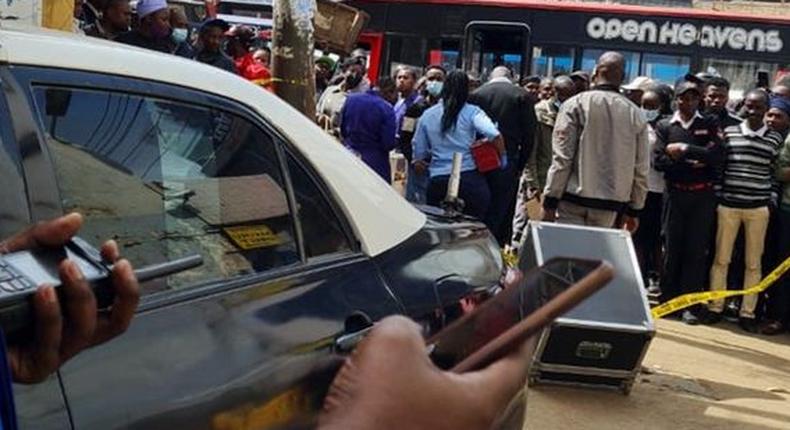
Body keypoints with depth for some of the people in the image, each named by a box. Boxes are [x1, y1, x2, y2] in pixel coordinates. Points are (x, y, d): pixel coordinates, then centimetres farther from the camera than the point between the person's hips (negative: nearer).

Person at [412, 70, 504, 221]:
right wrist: (502, 156, -2)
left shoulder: (427, 115, 7)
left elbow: (419, 154, 11)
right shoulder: (472, 112, -2)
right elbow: (494, 135, -18)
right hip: (470, 179, -2)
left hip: (438, 182, 3)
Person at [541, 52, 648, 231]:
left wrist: (550, 201, -4)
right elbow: (641, 168, 7)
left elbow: (561, 158, -9)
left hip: (574, 198, -3)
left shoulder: (575, 104, -5)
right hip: (611, 204, 3)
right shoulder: (635, 114, 5)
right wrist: (634, 210, 16)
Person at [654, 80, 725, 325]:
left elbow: (717, 156, -10)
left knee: (697, 250, 1)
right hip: (675, 194, 0)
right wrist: (690, 164, -11)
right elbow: (658, 161, -5)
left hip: (703, 195, 0)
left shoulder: (710, 125, 5)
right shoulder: (665, 126, 6)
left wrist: (684, 149, -10)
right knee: (672, 248, 4)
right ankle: (668, 300, 13)